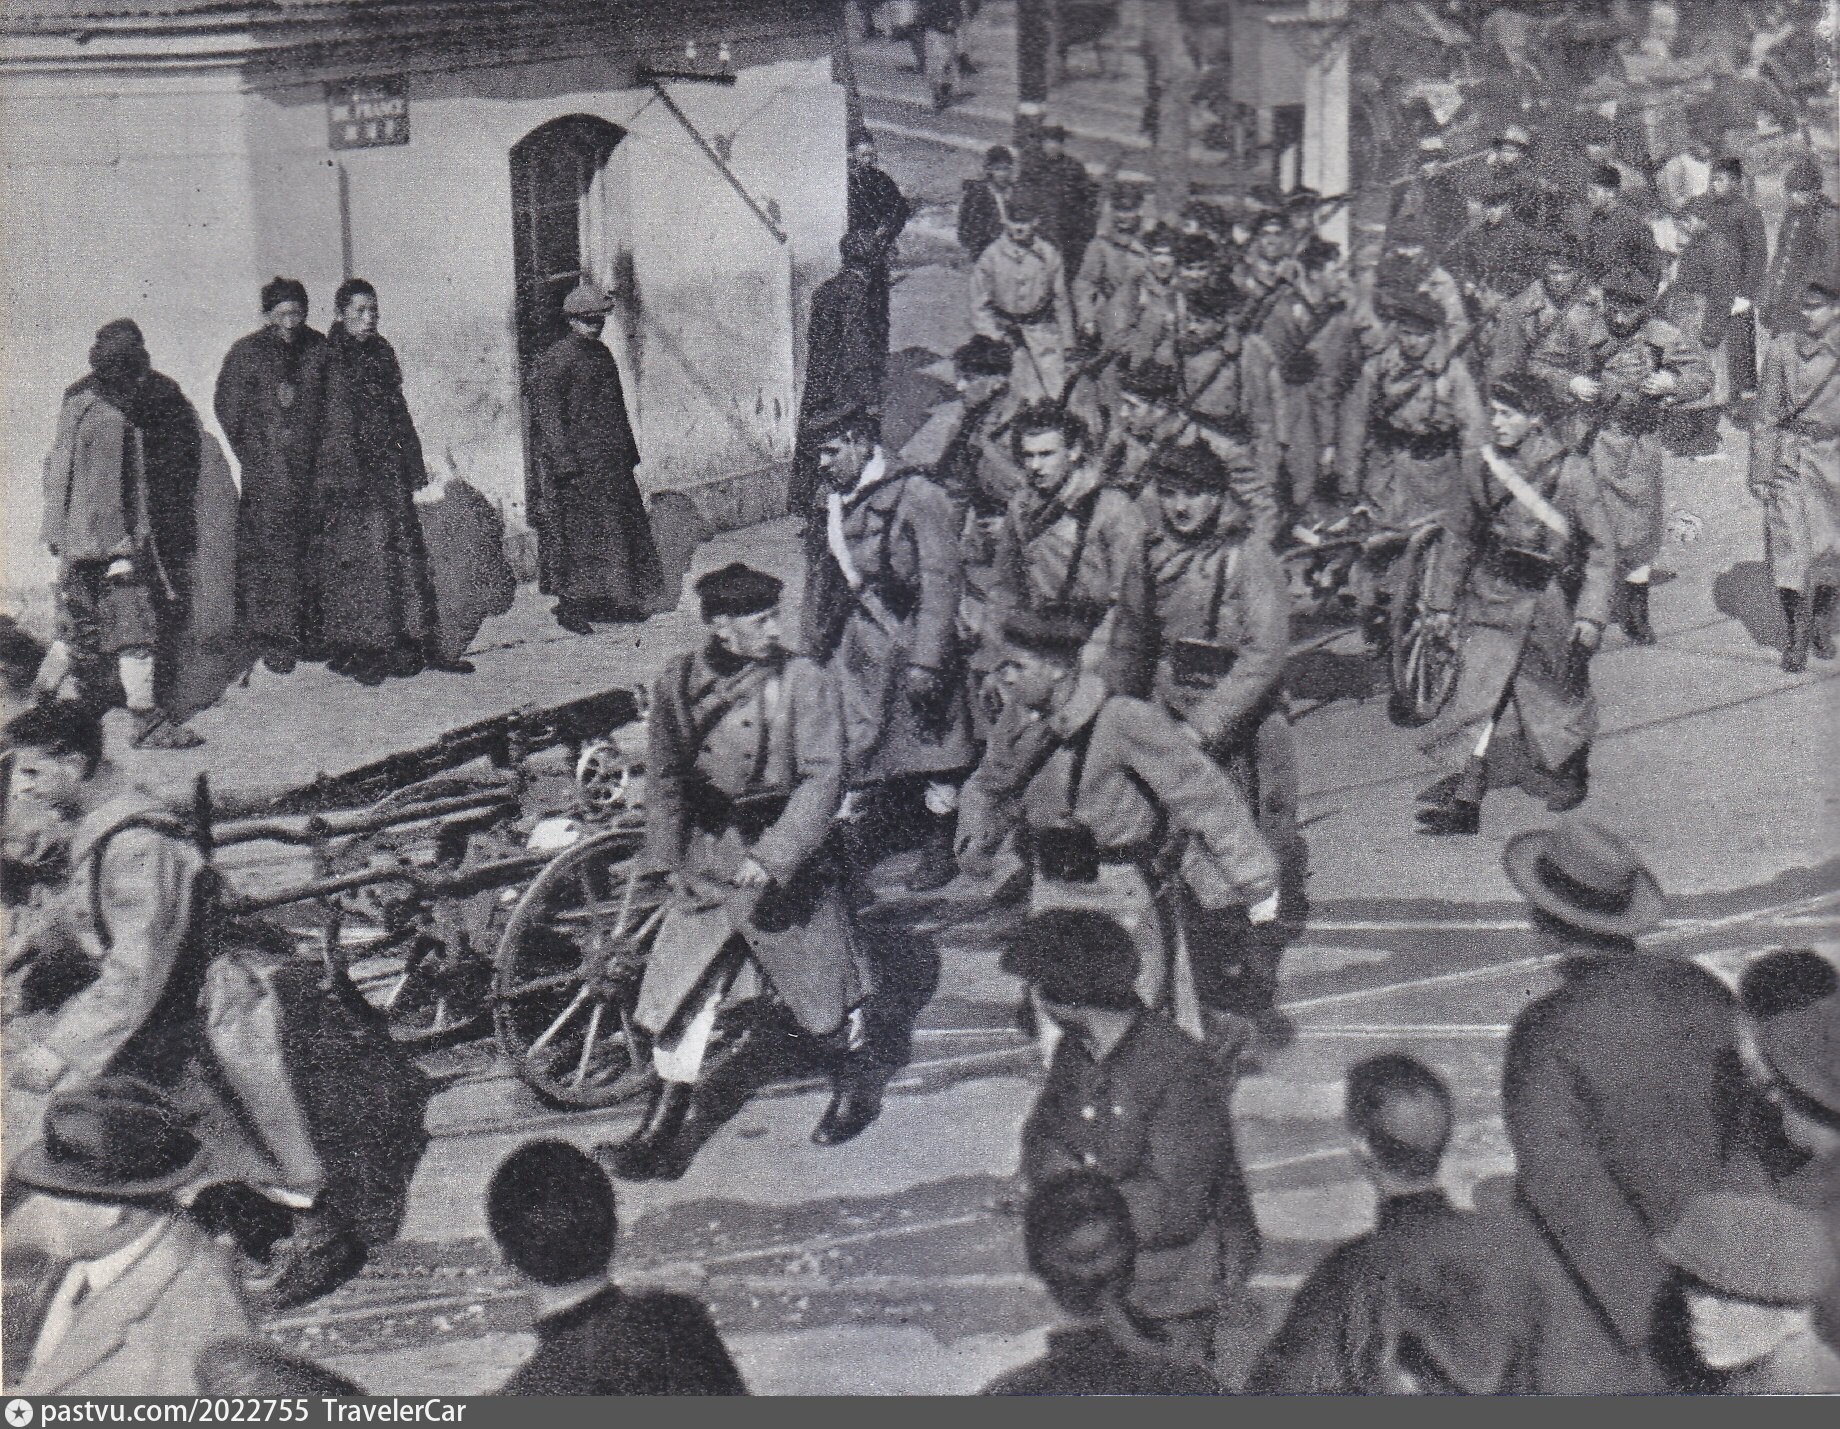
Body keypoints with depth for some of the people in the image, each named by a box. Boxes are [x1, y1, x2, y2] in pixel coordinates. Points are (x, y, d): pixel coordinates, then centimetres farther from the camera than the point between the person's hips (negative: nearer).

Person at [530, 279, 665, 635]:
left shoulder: (602, 354, 15)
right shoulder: (556, 359, -11)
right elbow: (548, 415, -15)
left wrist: (629, 450, 20)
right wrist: (564, 459, -21)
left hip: (611, 462, 9)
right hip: (577, 459, -8)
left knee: (622, 525, 11)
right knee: (579, 532, -6)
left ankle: (611, 599, 21)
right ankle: (570, 608, 1)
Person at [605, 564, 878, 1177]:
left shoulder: (803, 682, -12)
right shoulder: (679, 682, 0)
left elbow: (823, 779, -16)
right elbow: (664, 775, 11)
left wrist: (773, 857, -24)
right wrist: (670, 857, 5)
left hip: (787, 860, -3)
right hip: (705, 863, 3)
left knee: (824, 988, 10)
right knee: (676, 996, 1)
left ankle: (854, 1084, 38)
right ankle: (661, 1134, 10)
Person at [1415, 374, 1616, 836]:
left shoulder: (1569, 472, -12)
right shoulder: (1483, 471, 1)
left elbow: (1602, 545, -7)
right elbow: (1461, 539, 13)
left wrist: (1592, 613, -12)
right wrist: (1444, 601, 13)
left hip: (1551, 602, -3)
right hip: (1492, 598, 3)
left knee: (1560, 693, 12)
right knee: (1477, 691, -9)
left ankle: (1573, 776, 37)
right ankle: (1465, 797, -11)